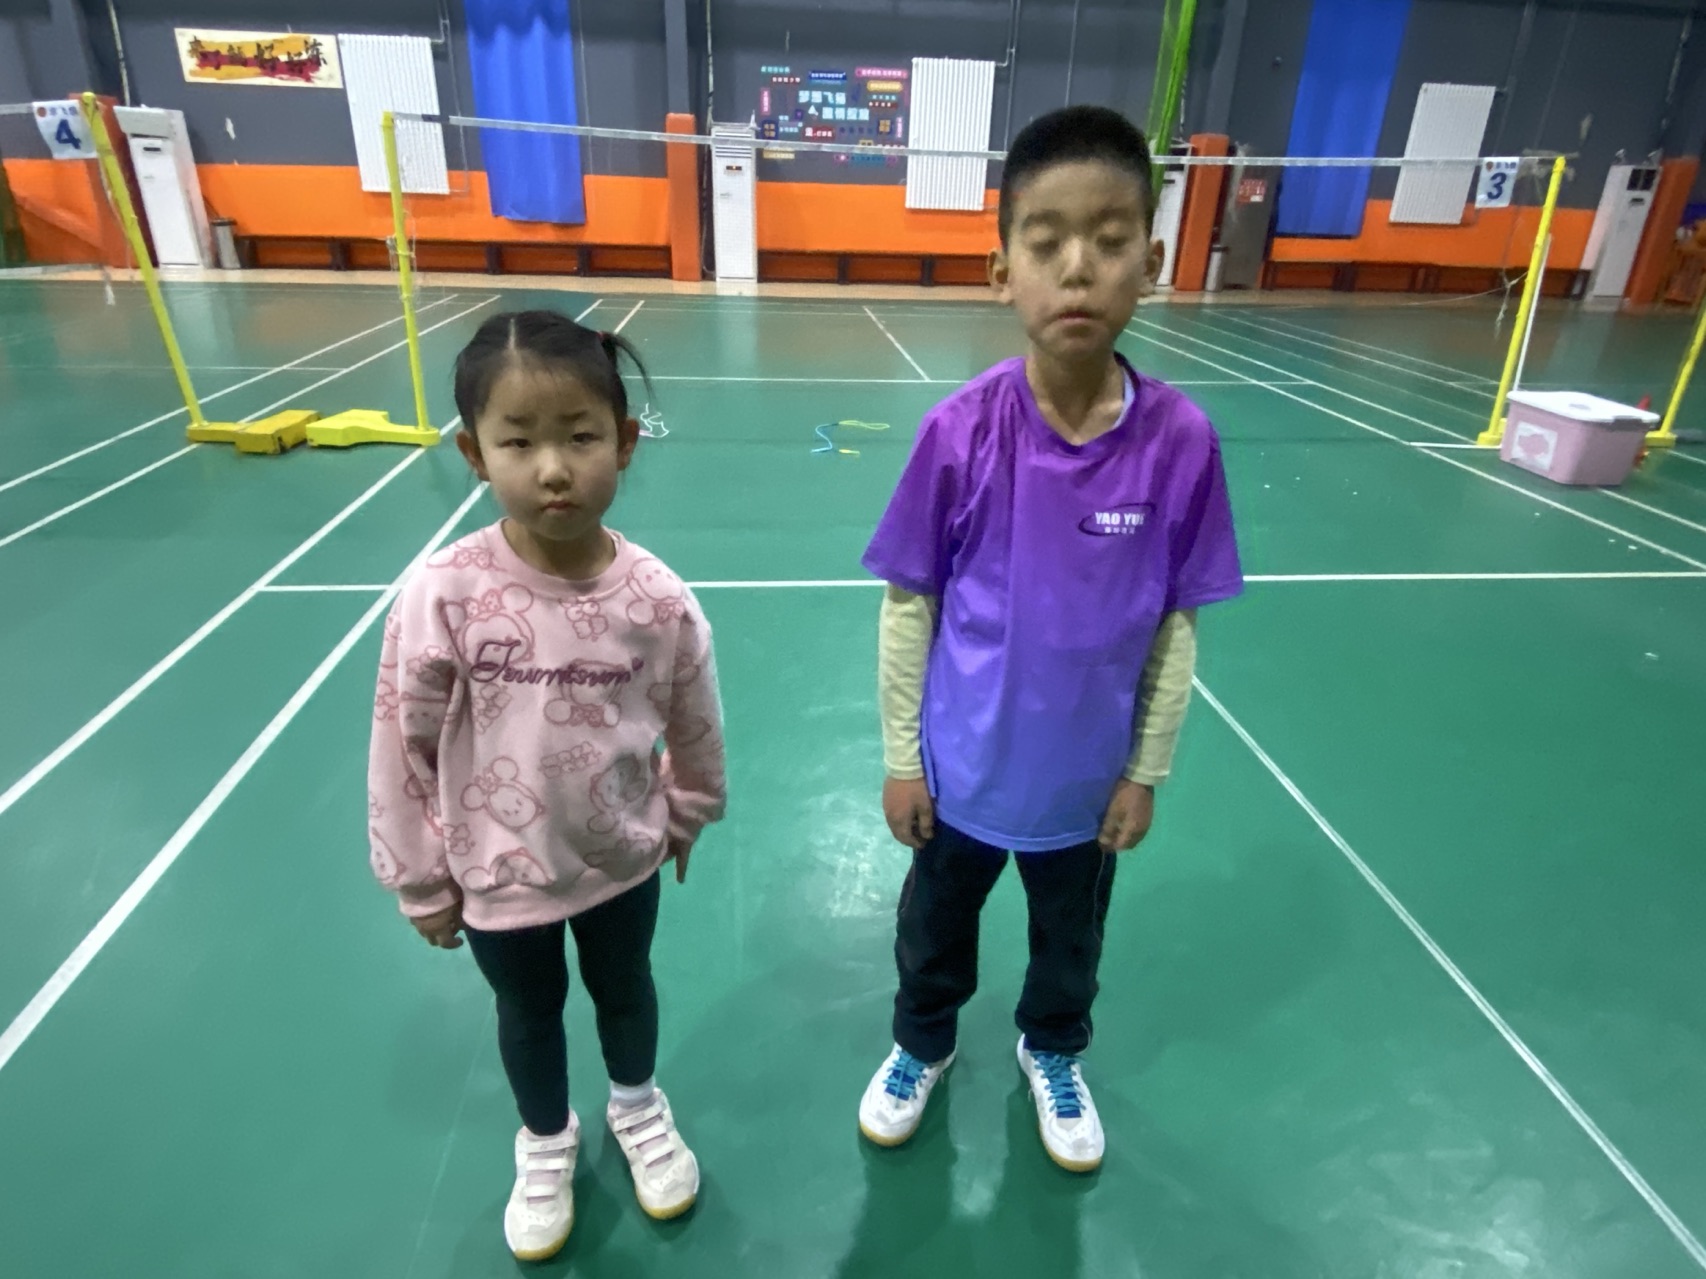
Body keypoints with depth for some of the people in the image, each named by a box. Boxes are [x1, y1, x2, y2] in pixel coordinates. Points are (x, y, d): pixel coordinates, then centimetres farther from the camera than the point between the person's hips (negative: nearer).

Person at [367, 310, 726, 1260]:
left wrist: (685, 818, 9)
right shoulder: (444, 598, -26)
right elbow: (402, 748, -13)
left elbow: (696, 728, -5)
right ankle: (546, 1141, 58)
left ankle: (638, 1108, 60)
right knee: (528, 1014, 26)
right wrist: (421, 880, -3)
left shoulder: (657, 600, -23)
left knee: (625, 989, 27)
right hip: (497, 873, 0)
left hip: (621, 859, 1)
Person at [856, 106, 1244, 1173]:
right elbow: (909, 605, -10)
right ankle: (923, 1045, 56)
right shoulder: (961, 430, -20)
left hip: (1089, 773, 1)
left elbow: (1177, 624, -6)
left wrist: (1147, 772, -1)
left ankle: (1053, 1052, 59)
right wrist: (901, 757, -5)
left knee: (1071, 942, 27)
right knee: (934, 931, 25)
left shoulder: (1182, 440, -17)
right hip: (961, 765, -1)